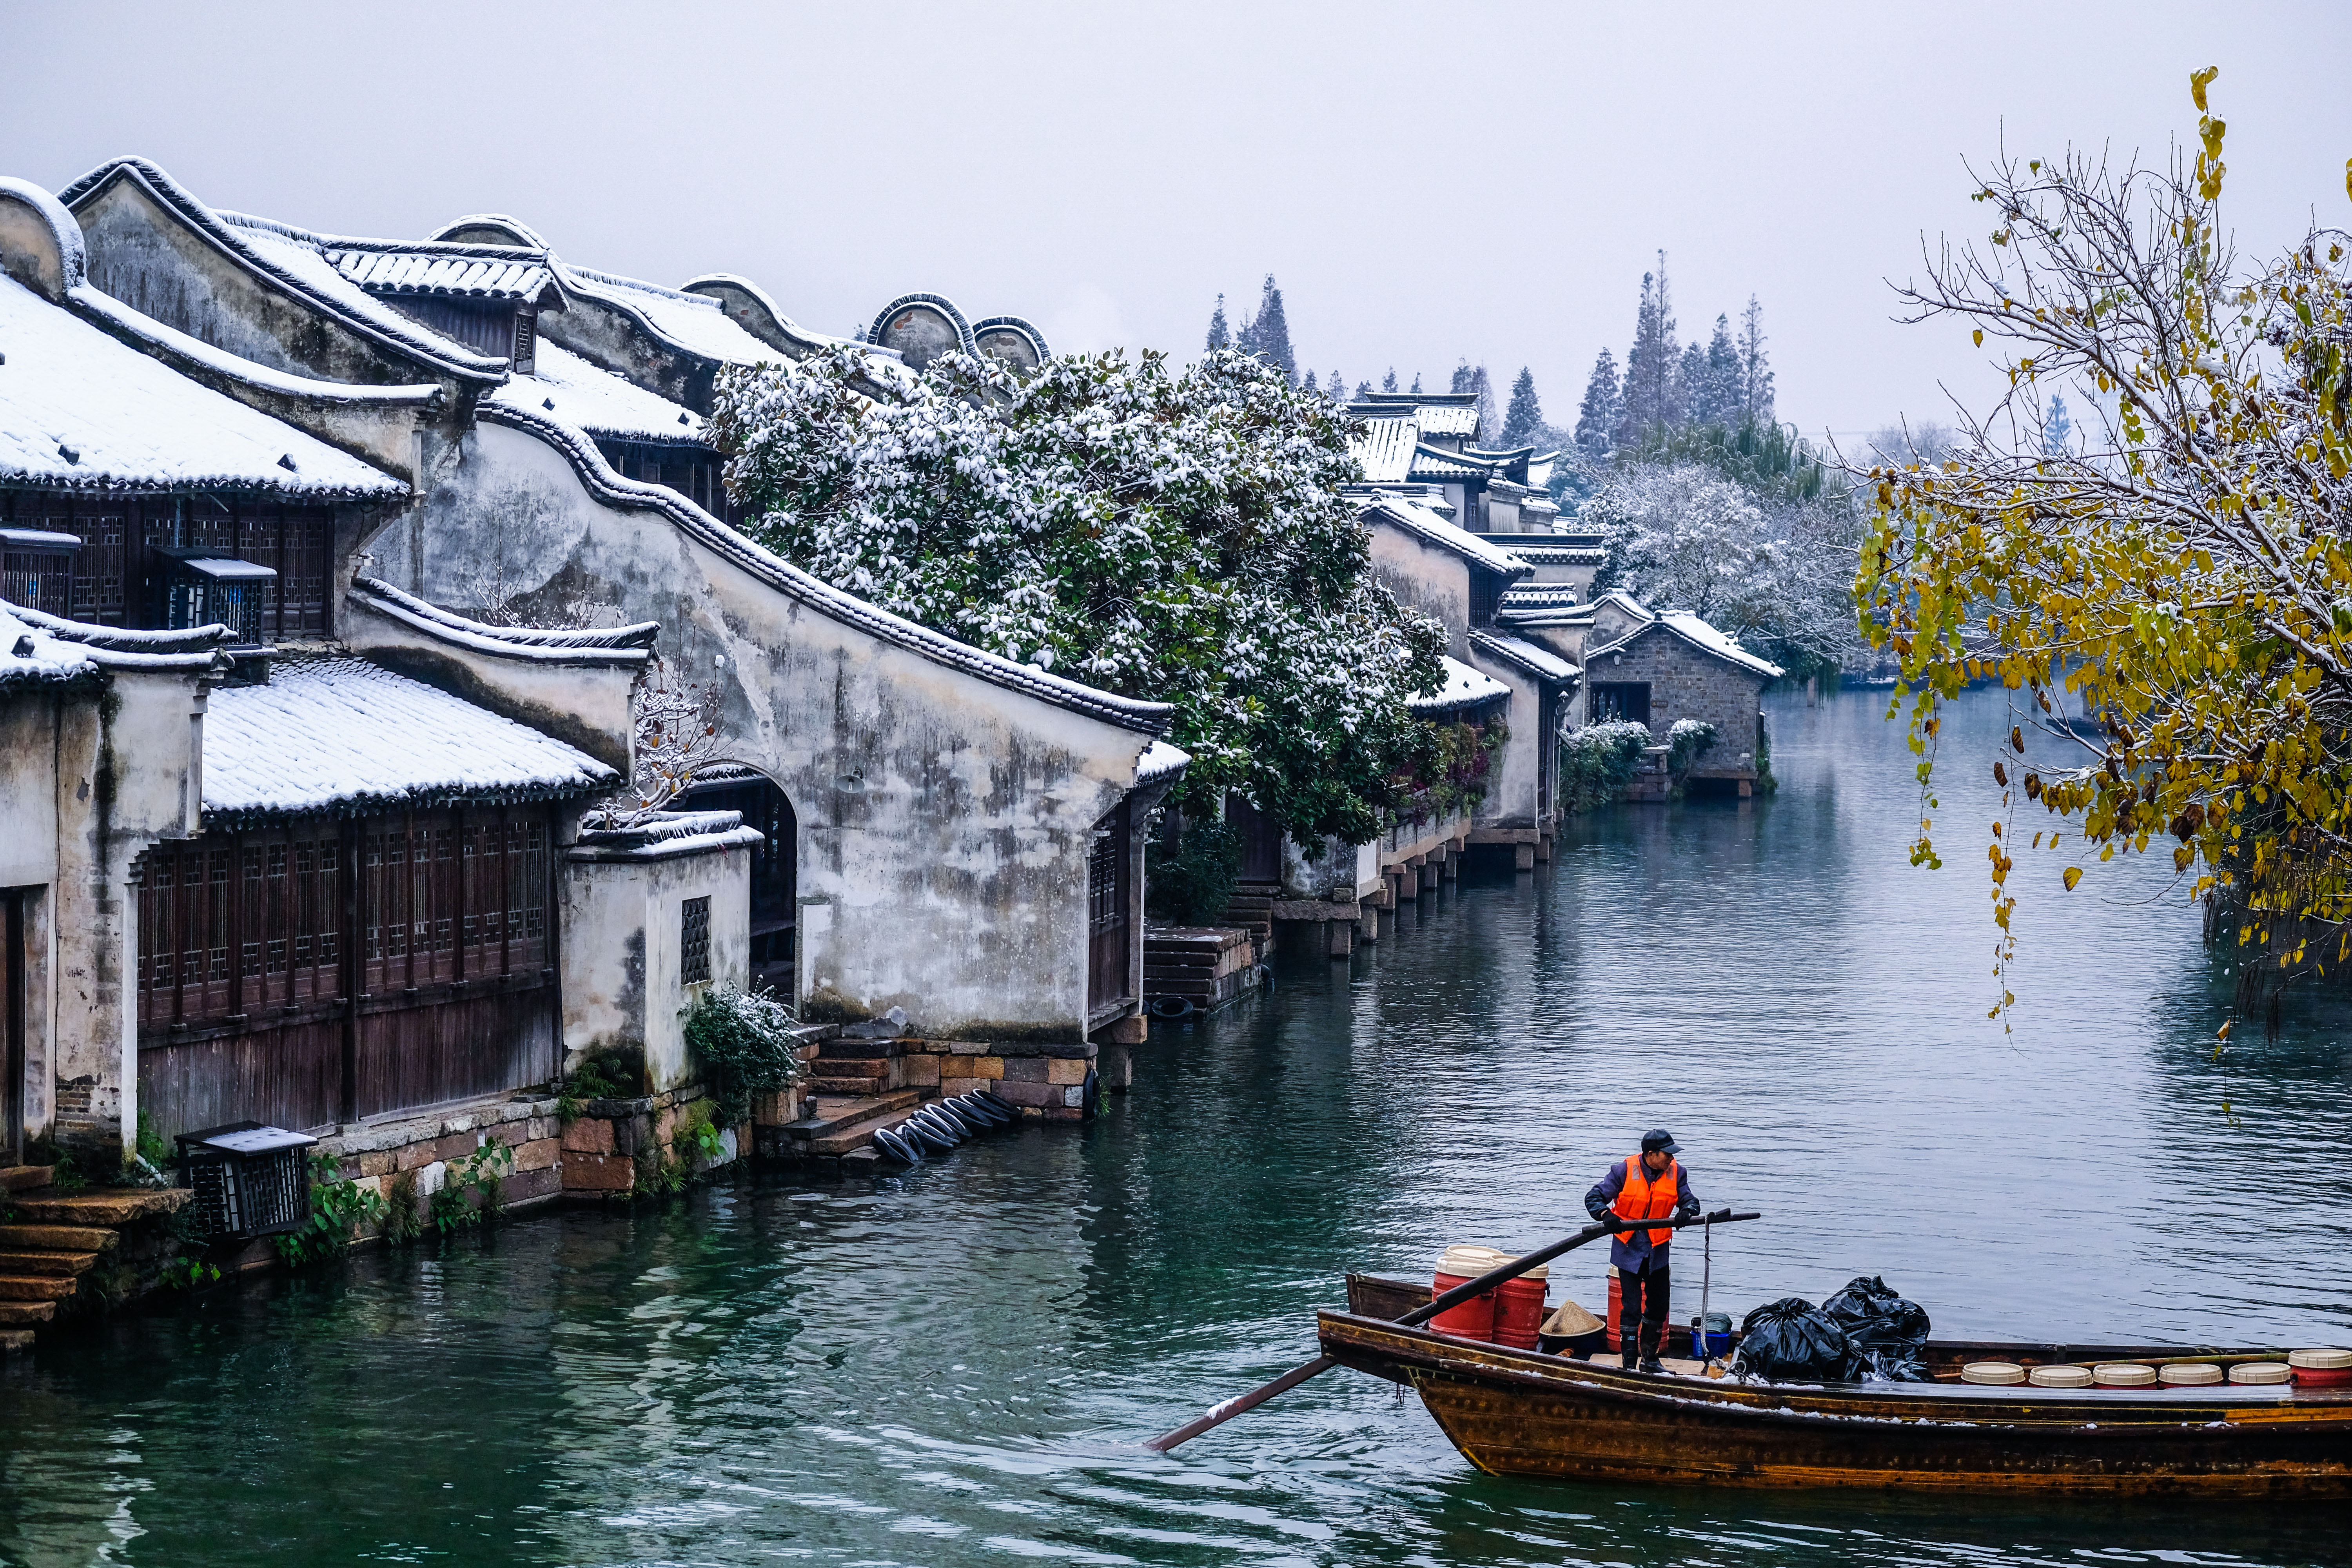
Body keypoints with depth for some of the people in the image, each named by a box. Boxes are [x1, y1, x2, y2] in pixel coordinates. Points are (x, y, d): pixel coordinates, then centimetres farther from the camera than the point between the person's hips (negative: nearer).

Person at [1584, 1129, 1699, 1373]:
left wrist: (1687, 1210, -25)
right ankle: (1629, 1365, 0)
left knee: (1658, 1306, 14)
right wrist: (1606, 1214, -33)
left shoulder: (1676, 1173, -4)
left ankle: (1650, 1359, 31)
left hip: (1658, 1249, 4)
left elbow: (1689, 1200, 0)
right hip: (1629, 1249, -4)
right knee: (1631, 1308, -7)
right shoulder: (1625, 1171, -14)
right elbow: (1594, 1198, -11)